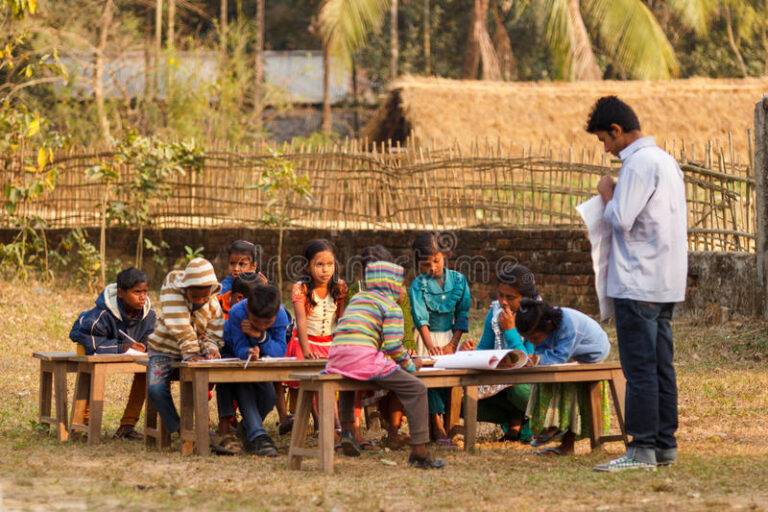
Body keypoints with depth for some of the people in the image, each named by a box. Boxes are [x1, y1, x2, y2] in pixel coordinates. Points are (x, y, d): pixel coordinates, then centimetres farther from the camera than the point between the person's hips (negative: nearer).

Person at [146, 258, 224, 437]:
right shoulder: (172, 286, -20)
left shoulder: (213, 303, -7)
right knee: (156, 388, -28)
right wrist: (191, 353, -35)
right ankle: (178, 430, -10)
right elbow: (180, 328, -28)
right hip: (164, 350, -2)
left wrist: (211, 348, -25)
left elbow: (214, 335, -1)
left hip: (196, 351, 3)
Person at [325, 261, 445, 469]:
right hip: (363, 357, -7)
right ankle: (419, 451, -8)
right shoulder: (391, 306, 6)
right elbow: (393, 345, -7)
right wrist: (409, 365, 12)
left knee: (347, 381, 44)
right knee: (416, 389, -2)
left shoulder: (356, 298, 27)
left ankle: (347, 428, 28)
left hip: (336, 359, 7)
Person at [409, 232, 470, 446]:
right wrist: (431, 346, -30)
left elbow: (462, 315, 1)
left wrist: (452, 344, -9)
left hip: (451, 335, 2)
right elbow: (420, 318, -17)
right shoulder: (418, 285, -6)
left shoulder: (458, 280, 1)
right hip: (428, 336, -2)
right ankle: (438, 428, -12)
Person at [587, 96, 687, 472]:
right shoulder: (665, 160, 17)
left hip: (638, 284, -10)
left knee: (639, 369, -8)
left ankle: (642, 449, -8)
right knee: (660, 367, 11)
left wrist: (606, 192, -2)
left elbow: (620, 220, -19)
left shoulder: (638, 163, -14)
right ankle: (665, 445, 14)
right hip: (665, 284, 10)